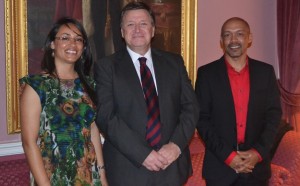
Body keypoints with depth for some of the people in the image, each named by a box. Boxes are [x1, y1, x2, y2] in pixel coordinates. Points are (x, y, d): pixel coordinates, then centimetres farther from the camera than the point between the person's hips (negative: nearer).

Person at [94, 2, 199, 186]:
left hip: (172, 165, 3)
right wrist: (142, 154, -18)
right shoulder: (106, 66, -2)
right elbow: (106, 116, -10)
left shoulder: (174, 62, 7)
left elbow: (191, 106, 4)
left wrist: (176, 144, -11)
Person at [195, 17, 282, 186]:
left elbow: (274, 114, 3)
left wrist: (259, 152, -10)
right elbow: (201, 118, -5)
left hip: (257, 165, 2)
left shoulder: (266, 72, 3)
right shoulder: (206, 73, -2)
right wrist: (227, 155, -12)